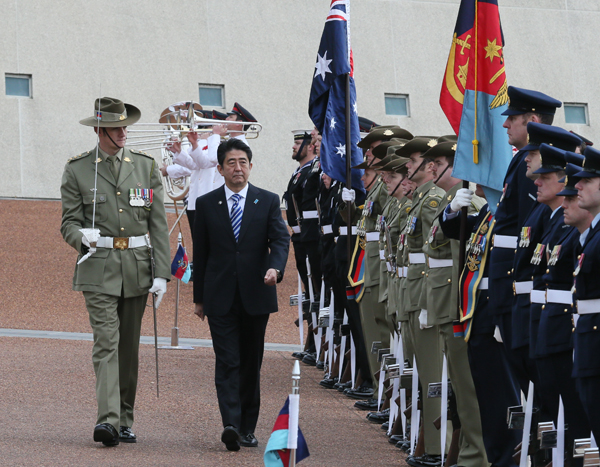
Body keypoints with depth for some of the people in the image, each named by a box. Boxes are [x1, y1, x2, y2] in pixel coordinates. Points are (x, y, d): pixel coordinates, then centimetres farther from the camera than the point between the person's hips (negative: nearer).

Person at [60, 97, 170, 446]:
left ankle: (126, 421, 16)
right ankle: (108, 420, -22)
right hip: (99, 269, -3)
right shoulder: (77, 170, 3)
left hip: (137, 269, 3)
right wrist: (81, 235, -20)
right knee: (106, 343, -14)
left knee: (130, 347, 8)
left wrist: (161, 273, -2)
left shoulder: (146, 166, 8)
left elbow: (159, 225, 6)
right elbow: (69, 222, 4)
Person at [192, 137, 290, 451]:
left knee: (251, 363, 8)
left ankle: (247, 428, 15)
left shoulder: (268, 201, 5)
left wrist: (275, 267, -26)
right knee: (227, 363, -10)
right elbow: (200, 253, 9)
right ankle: (231, 425, -20)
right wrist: (199, 297, 9)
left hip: (255, 295, 1)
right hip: (220, 297, -1)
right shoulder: (206, 204, 6)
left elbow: (280, 240, -5)